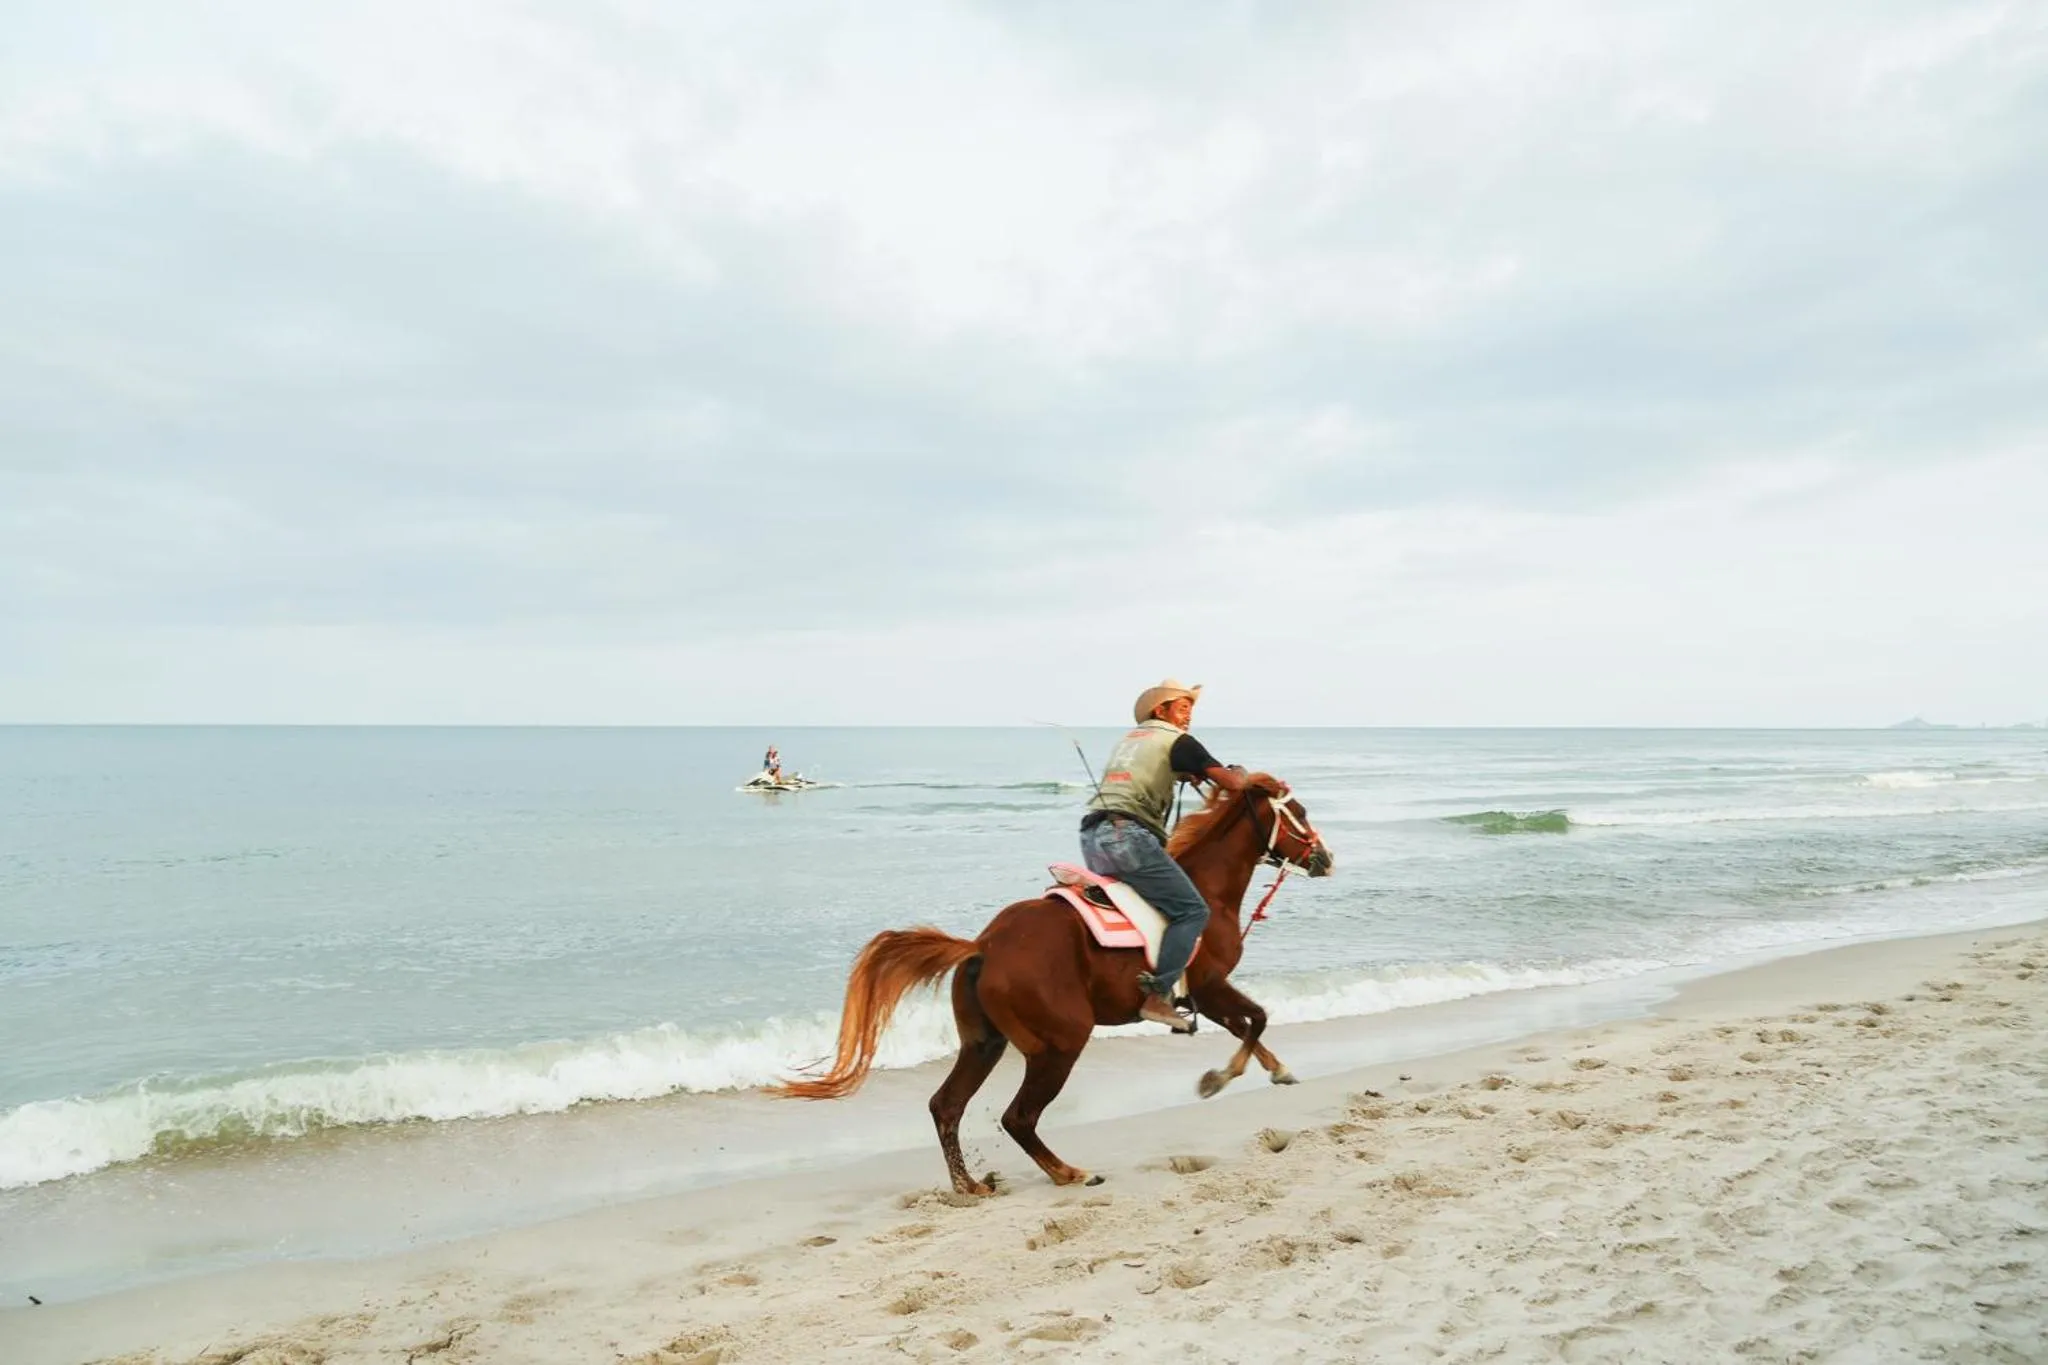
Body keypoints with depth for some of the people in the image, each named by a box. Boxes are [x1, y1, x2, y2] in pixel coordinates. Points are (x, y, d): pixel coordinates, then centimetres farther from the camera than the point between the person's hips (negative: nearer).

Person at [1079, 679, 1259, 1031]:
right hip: (1127, 835, -8)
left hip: (1092, 835, 8)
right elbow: (1232, 784, 2)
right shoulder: (1177, 741, 5)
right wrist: (1240, 774, 24)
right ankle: (1157, 996, -16)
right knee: (1192, 910, -6)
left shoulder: (1129, 738, 28)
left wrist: (1183, 774, 35)